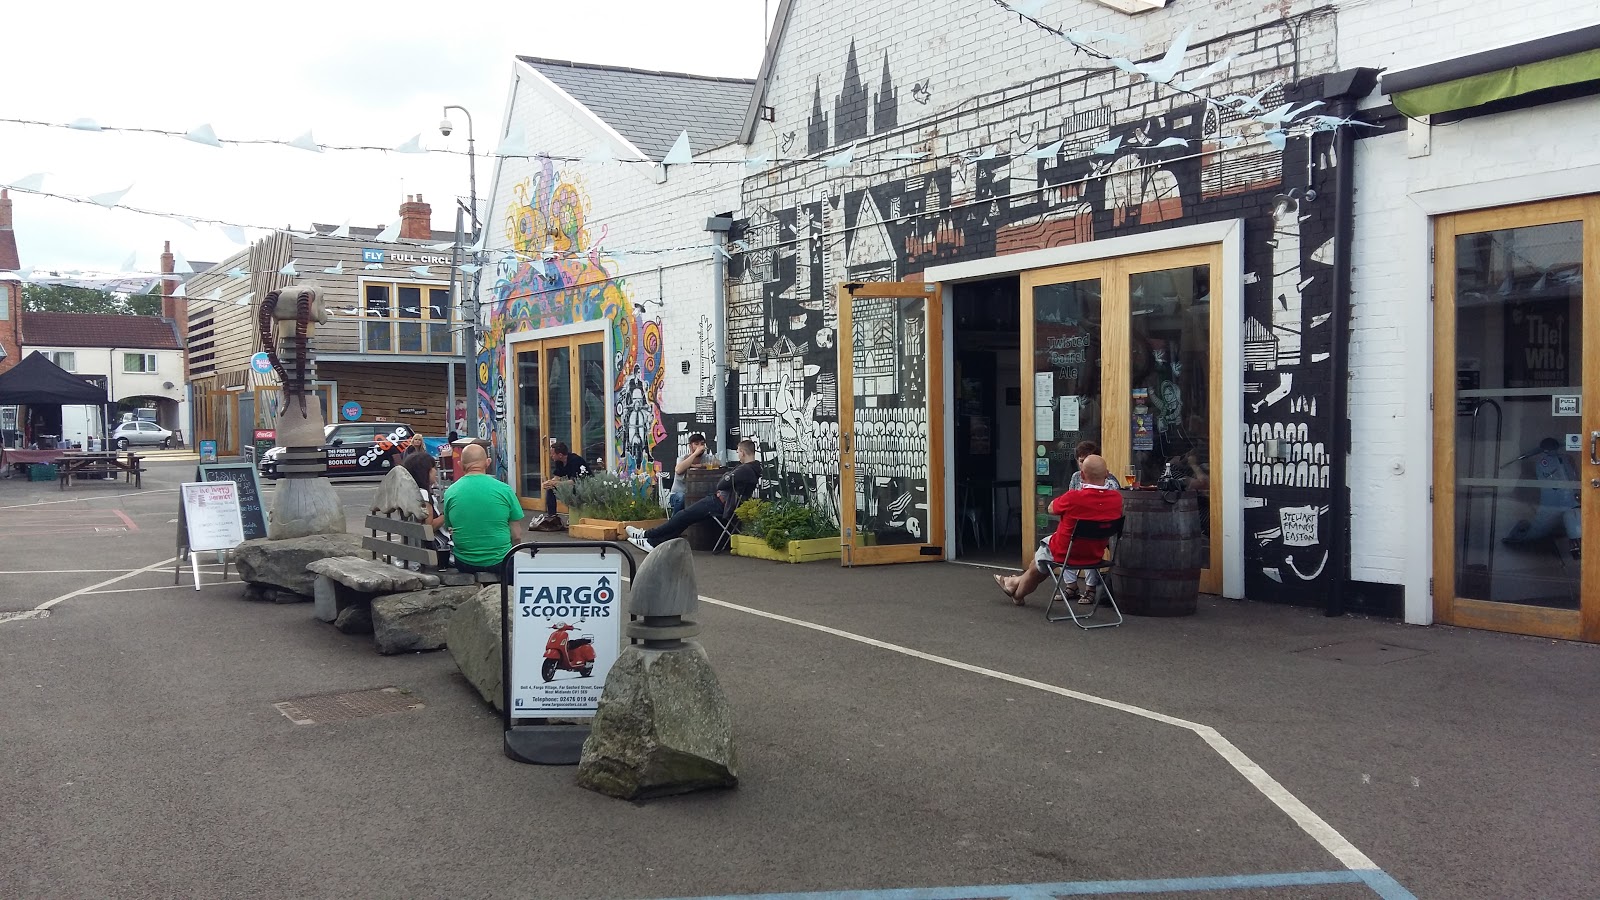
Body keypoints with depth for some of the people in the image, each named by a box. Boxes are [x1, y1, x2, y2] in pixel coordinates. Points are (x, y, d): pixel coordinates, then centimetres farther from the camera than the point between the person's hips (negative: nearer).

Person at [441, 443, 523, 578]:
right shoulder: (504, 489, -9)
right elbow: (517, 537, -5)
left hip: (464, 565, 3)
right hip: (499, 562, -2)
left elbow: (449, 530, 10)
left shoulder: (450, 492, -3)